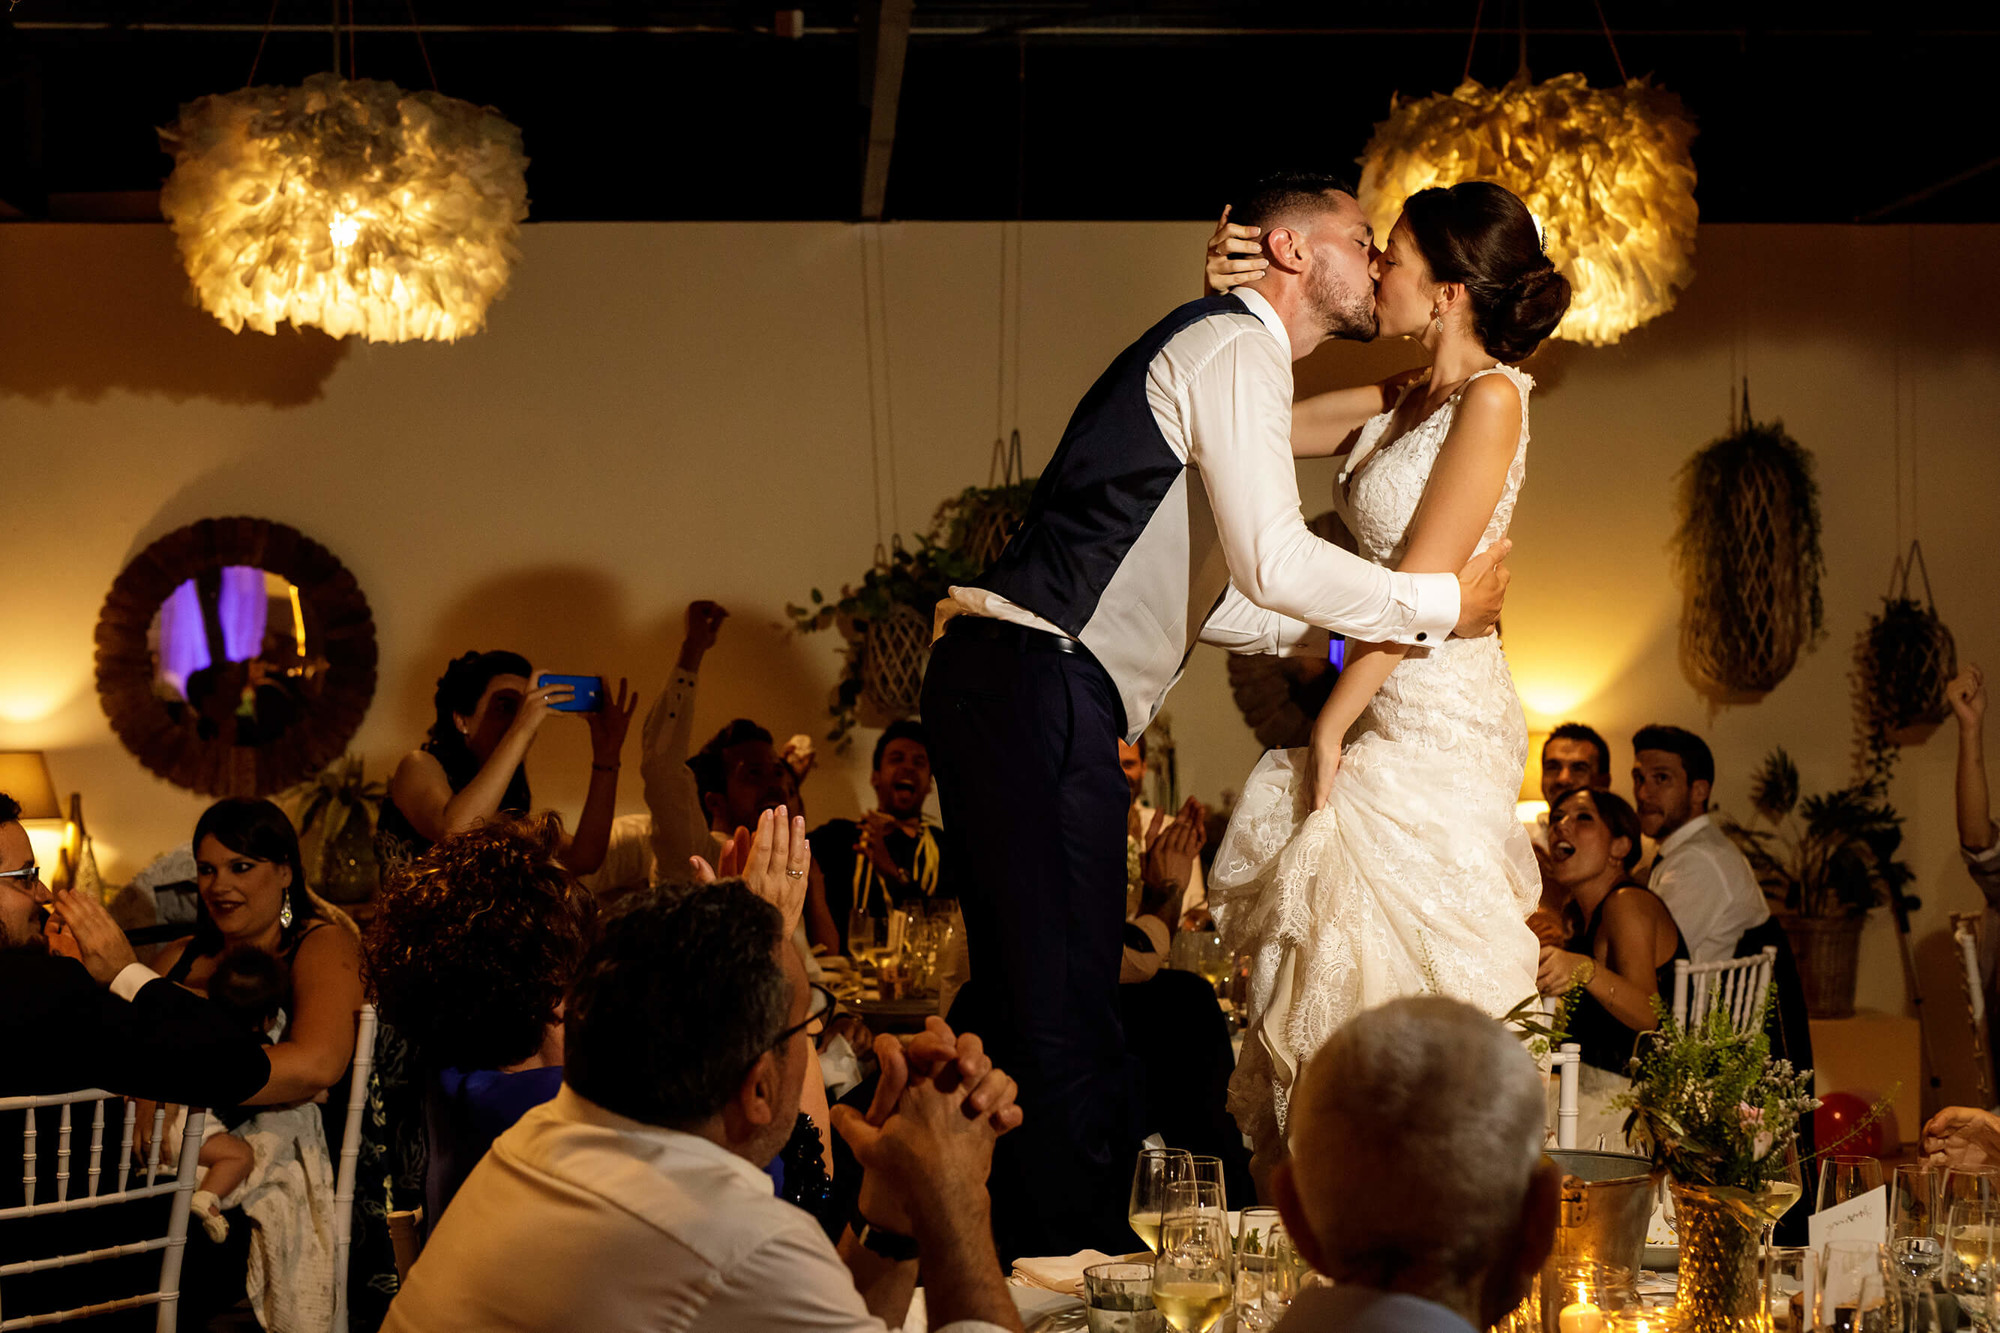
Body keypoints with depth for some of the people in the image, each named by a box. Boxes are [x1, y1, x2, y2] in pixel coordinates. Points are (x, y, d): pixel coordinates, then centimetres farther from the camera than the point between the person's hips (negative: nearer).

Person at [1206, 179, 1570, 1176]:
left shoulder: (1490, 399, -13)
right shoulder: (1404, 402, 13)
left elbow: (1420, 584, -16)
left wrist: (1333, 725, -13)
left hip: (1437, 719, -9)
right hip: (1386, 714, 9)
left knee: (1385, 995, -8)